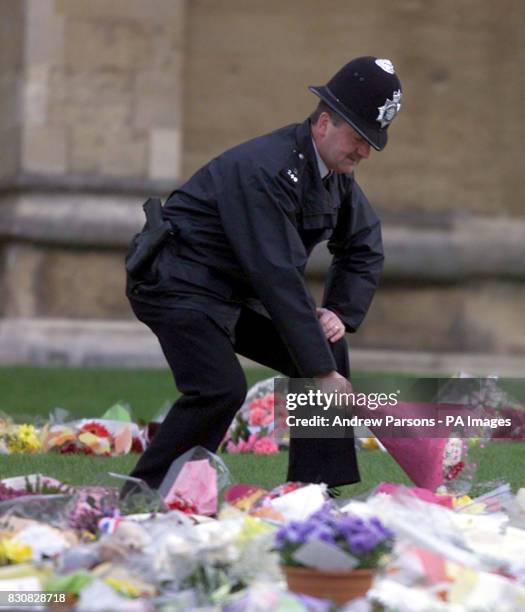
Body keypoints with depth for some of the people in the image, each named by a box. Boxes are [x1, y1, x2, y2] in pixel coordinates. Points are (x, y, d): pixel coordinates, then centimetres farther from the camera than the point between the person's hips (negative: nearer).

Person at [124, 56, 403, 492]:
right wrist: (324, 375, -35)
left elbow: (364, 248, 14)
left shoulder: (337, 171, 0)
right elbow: (279, 276, -34)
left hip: (235, 292, 10)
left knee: (328, 351, 3)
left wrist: (341, 313, -5)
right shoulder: (266, 170, -29)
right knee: (221, 390, -26)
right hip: (176, 282, -10)